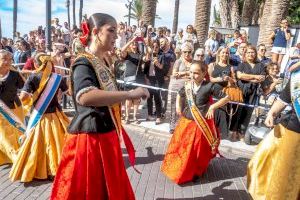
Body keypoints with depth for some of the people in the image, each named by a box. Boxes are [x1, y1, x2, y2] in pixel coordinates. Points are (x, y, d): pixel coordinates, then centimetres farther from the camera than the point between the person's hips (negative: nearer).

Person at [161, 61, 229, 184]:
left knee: (198, 150, 12)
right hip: (186, 122, 5)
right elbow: (180, 94, 22)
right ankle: (177, 168, 42)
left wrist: (212, 107, -17)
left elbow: (226, 98, -9)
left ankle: (194, 171, 37)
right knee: (180, 147, 16)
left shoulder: (209, 86, -14)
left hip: (202, 124, -4)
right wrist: (178, 106, 10)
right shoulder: (187, 86, -1)